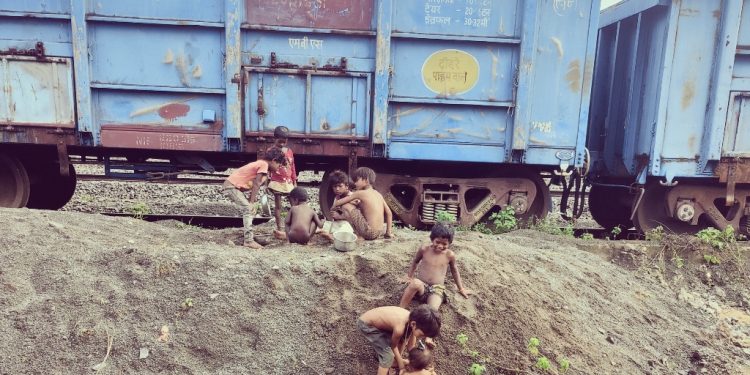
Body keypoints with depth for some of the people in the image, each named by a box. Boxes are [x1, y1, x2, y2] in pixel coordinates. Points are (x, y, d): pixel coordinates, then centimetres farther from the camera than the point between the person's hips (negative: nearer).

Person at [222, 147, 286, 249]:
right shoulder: (264, 164, -13)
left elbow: (254, 185, 12)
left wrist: (251, 201, 6)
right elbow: (256, 185, -16)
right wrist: (251, 202, -14)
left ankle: (248, 237, 20)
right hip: (231, 186, -10)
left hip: (233, 186, 10)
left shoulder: (260, 163, 16)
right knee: (249, 209, -15)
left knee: (250, 209, 14)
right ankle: (249, 240, -16)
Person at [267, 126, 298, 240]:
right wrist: (267, 182, -8)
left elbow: (292, 167, 12)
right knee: (278, 206, 3)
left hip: (288, 182, 4)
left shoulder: (289, 151, 7)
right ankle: (279, 229, 9)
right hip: (277, 182, -4)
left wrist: (294, 181, 11)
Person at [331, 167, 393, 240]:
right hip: (378, 233, 8)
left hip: (369, 232, -8)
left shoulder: (360, 193, -7)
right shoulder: (378, 194, 10)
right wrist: (388, 233, 18)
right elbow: (389, 213, 12)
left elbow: (338, 203, -1)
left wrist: (333, 207, 21)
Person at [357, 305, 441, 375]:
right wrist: (401, 366, 3)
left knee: (403, 339, 14)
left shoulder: (413, 318, -14)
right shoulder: (400, 328, -35)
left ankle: (396, 360, 35)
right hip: (366, 324, -8)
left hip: (376, 318, 8)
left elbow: (410, 346, 3)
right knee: (388, 355, -11)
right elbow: (393, 346, -12)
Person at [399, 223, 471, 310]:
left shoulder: (450, 255, -2)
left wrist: (461, 289, 22)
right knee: (415, 283, -38)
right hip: (422, 286, 0)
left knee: (432, 311, -33)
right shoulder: (424, 249, -3)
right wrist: (410, 276, 18)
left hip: (437, 289, 0)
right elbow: (415, 261, 17)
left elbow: (454, 270, 16)